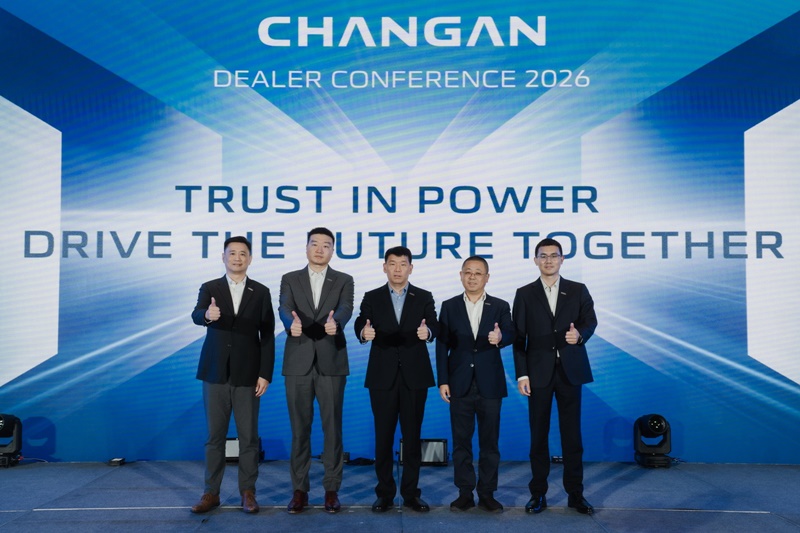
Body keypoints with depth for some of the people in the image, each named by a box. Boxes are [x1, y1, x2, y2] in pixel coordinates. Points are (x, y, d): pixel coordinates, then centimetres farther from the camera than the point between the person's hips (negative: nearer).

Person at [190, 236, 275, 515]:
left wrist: (265, 374, -5)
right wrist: (207, 315, -41)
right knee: (215, 435, 8)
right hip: (216, 373, 1)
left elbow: (267, 336, 1)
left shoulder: (261, 292, 4)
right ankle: (211, 492, 18)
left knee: (248, 437, 4)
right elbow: (196, 315, -16)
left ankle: (248, 492, 16)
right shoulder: (209, 288, 4)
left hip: (247, 375, 0)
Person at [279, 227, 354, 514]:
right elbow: (285, 309, -10)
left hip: (331, 363, -1)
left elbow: (345, 308, -12)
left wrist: (335, 322, -36)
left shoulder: (344, 281, 6)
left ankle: (331, 489, 16)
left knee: (332, 428, 4)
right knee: (300, 428, 7)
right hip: (298, 363, 1)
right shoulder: (290, 280, 8)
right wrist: (292, 323, -34)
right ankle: (299, 489, 18)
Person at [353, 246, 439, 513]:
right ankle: (385, 493, 17)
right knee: (383, 436, 6)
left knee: (412, 436, 6)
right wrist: (365, 333, -31)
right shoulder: (372, 298, 5)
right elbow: (360, 327, -7)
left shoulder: (424, 297, 5)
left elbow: (434, 328, -7)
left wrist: (427, 332, -30)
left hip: (415, 375, 0)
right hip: (382, 376, 0)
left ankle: (411, 493, 18)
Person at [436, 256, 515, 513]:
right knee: (461, 441, 6)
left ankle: (487, 494, 17)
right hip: (460, 385, 0)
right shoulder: (449, 306, 5)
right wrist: (443, 381, -3)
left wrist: (500, 337, -32)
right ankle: (465, 493, 17)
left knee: (489, 441, 6)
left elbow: (511, 334, -7)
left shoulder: (500, 306, 5)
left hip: (489, 384, 0)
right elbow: (442, 346, 3)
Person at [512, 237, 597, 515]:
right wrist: (521, 373, -4)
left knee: (572, 434, 6)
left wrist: (580, 334, -21)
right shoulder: (524, 294, 5)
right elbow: (519, 337, 2)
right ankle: (538, 493, 15)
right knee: (538, 435, 6)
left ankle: (575, 494, 16)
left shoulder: (578, 290, 8)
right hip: (539, 372, 0)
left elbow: (590, 320, 3)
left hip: (570, 370, 1)